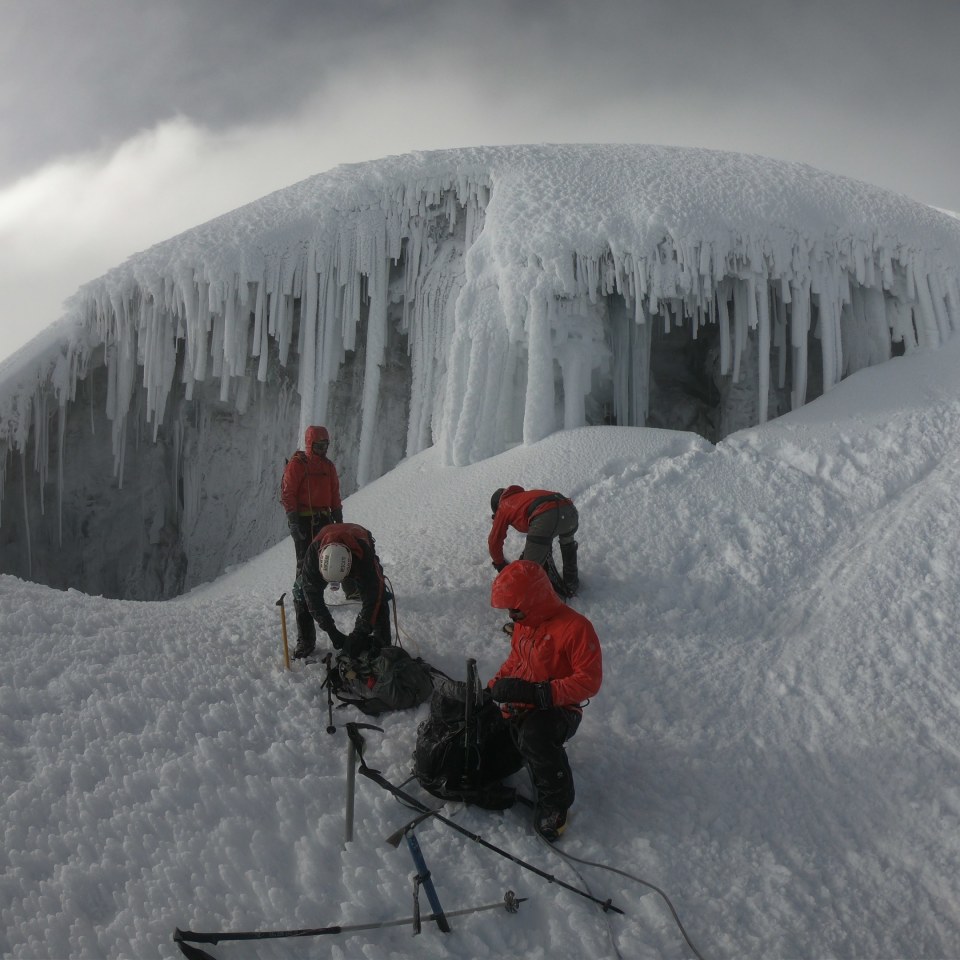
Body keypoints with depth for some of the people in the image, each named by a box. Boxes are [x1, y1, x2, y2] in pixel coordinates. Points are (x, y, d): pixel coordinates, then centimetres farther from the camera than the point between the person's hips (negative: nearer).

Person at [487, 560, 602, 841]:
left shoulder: (575, 627, -18)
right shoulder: (522, 625, 8)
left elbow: (589, 681, -22)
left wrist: (540, 693, -30)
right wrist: (493, 687, 6)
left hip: (559, 711, -9)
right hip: (520, 708, 9)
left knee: (534, 735, -39)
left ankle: (555, 805, -23)